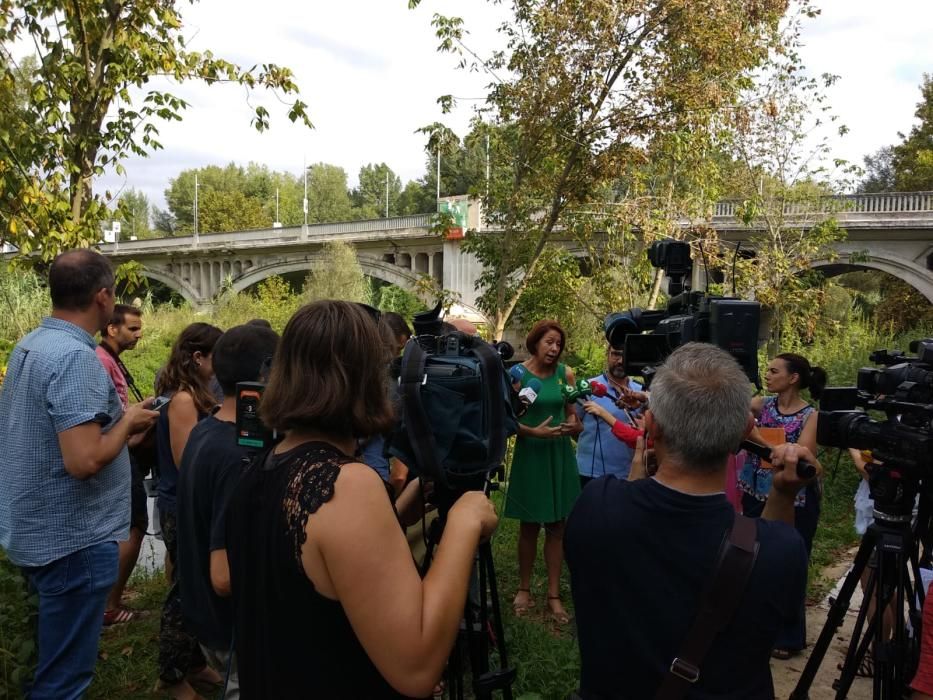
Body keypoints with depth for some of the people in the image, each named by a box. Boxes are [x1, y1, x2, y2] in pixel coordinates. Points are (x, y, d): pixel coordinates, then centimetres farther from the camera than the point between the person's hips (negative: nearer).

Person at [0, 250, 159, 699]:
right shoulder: (77, 358, -24)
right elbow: (84, 461, -30)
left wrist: (115, 417, 14)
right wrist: (128, 421, -14)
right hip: (73, 539, -9)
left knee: (54, 658, 28)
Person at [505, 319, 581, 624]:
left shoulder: (566, 374, 0)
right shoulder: (518, 373, -8)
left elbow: (573, 415, 7)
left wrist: (573, 425, -15)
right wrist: (535, 432, -23)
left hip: (559, 454, 2)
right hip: (529, 453, -2)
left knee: (556, 526, 7)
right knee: (529, 525, 8)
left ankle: (554, 595, 18)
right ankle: (524, 588, 25)